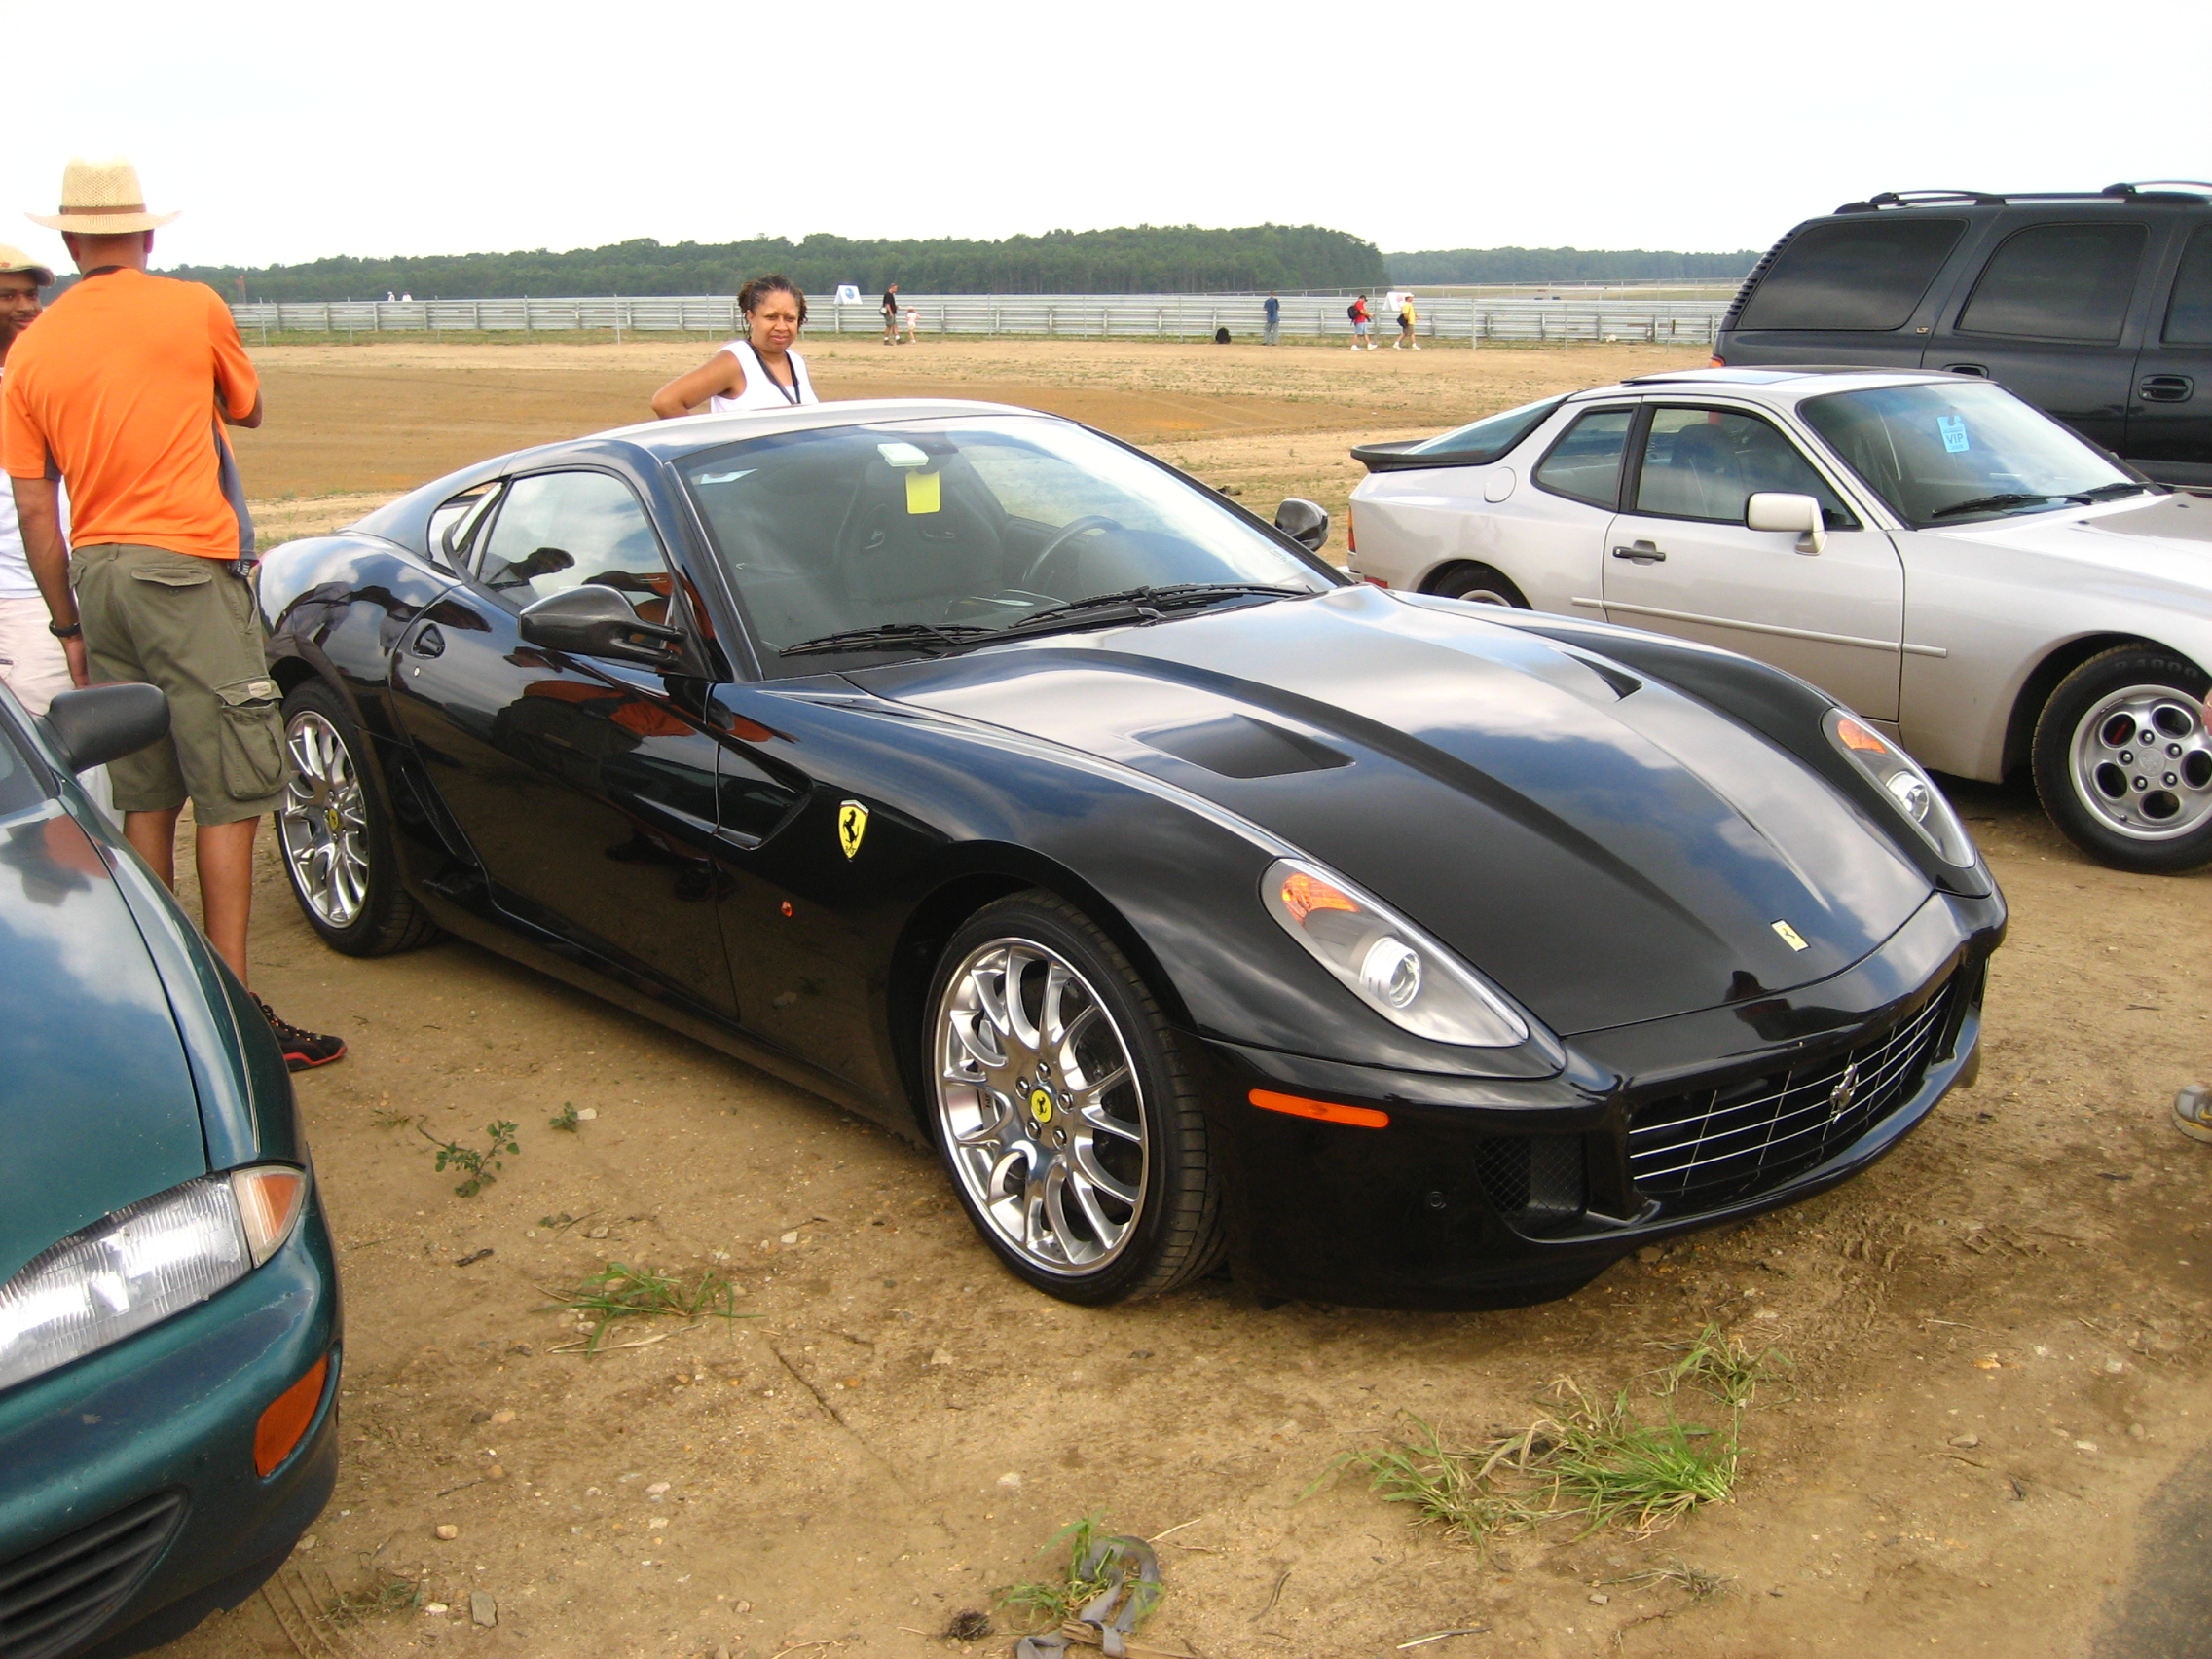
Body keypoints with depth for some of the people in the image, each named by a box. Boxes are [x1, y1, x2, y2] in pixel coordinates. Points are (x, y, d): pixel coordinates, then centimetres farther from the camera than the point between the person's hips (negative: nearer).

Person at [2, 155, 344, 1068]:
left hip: (96, 572, 5)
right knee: (231, 790, -4)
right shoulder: (194, 308, -2)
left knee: (144, 792, 14)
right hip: (188, 567, -5)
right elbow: (247, 409, 16)